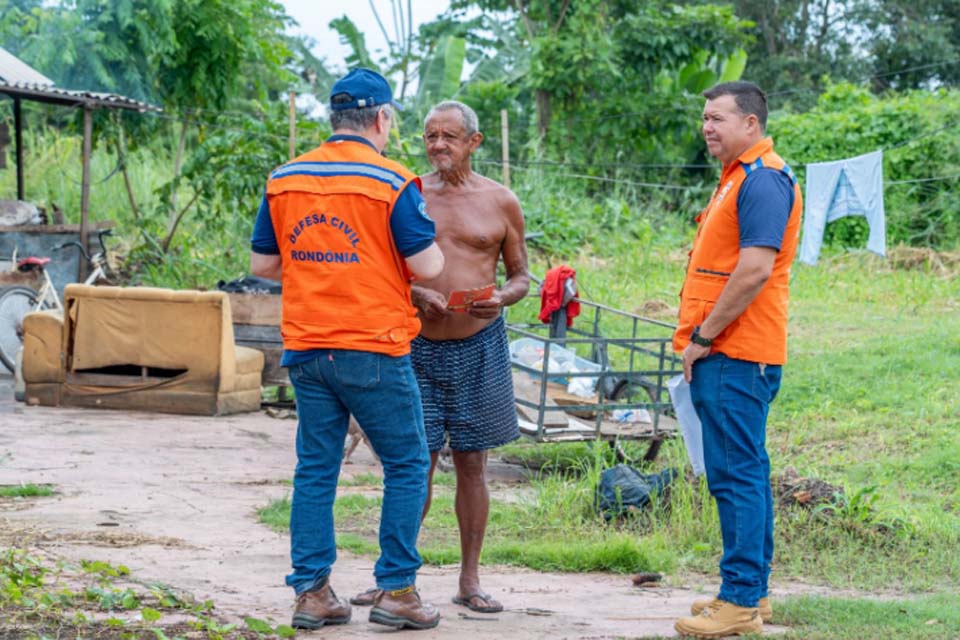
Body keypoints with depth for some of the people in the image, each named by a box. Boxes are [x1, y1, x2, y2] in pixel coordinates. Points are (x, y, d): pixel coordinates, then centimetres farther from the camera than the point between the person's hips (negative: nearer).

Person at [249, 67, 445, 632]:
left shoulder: (284, 180, 5)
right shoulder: (391, 182, -9)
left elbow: (263, 263, 10)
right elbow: (428, 266, -10)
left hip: (306, 347, 5)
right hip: (374, 349, -5)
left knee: (316, 469, 11)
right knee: (407, 464, 7)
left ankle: (312, 592, 9)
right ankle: (397, 590, 5)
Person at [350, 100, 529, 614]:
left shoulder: (500, 202, 3)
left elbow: (521, 276, 8)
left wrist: (502, 298, -13)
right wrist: (417, 295, -14)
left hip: (479, 346, 0)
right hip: (418, 342, 0)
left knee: (471, 464, 5)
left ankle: (469, 581, 12)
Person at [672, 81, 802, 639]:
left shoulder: (761, 180, -15)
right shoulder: (740, 177, 19)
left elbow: (755, 269, -23)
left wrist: (703, 336, -17)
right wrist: (702, 339, 17)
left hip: (735, 357, -11)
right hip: (730, 355, 11)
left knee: (736, 474, -10)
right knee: (746, 473, 14)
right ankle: (752, 593, 21)